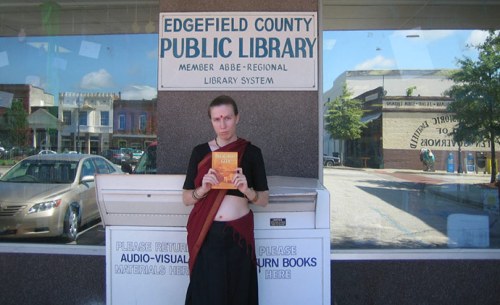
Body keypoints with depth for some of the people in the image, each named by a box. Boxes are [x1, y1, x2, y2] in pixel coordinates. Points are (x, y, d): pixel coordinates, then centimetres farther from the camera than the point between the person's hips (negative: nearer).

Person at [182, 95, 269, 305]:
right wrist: (203, 189, -15)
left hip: (238, 235, 0)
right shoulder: (200, 151, 3)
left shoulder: (251, 152, 1)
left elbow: (264, 200, 3)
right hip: (206, 235, 0)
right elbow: (186, 198, 5)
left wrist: (247, 191, -17)